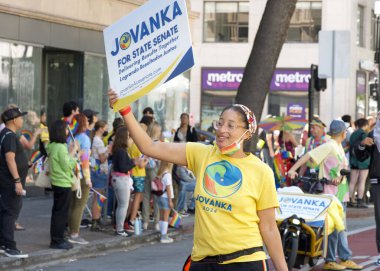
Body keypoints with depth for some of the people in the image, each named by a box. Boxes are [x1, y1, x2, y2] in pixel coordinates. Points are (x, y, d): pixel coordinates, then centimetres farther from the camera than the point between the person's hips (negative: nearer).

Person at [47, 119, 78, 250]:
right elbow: (67, 166, -17)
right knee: (62, 213, -4)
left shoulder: (53, 146, 9)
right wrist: (72, 153, -10)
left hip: (57, 183, 10)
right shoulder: (61, 148, -19)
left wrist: (70, 152, 9)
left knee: (57, 212, 15)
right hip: (63, 184, -10)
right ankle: (58, 241, -1)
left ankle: (56, 239, 21)